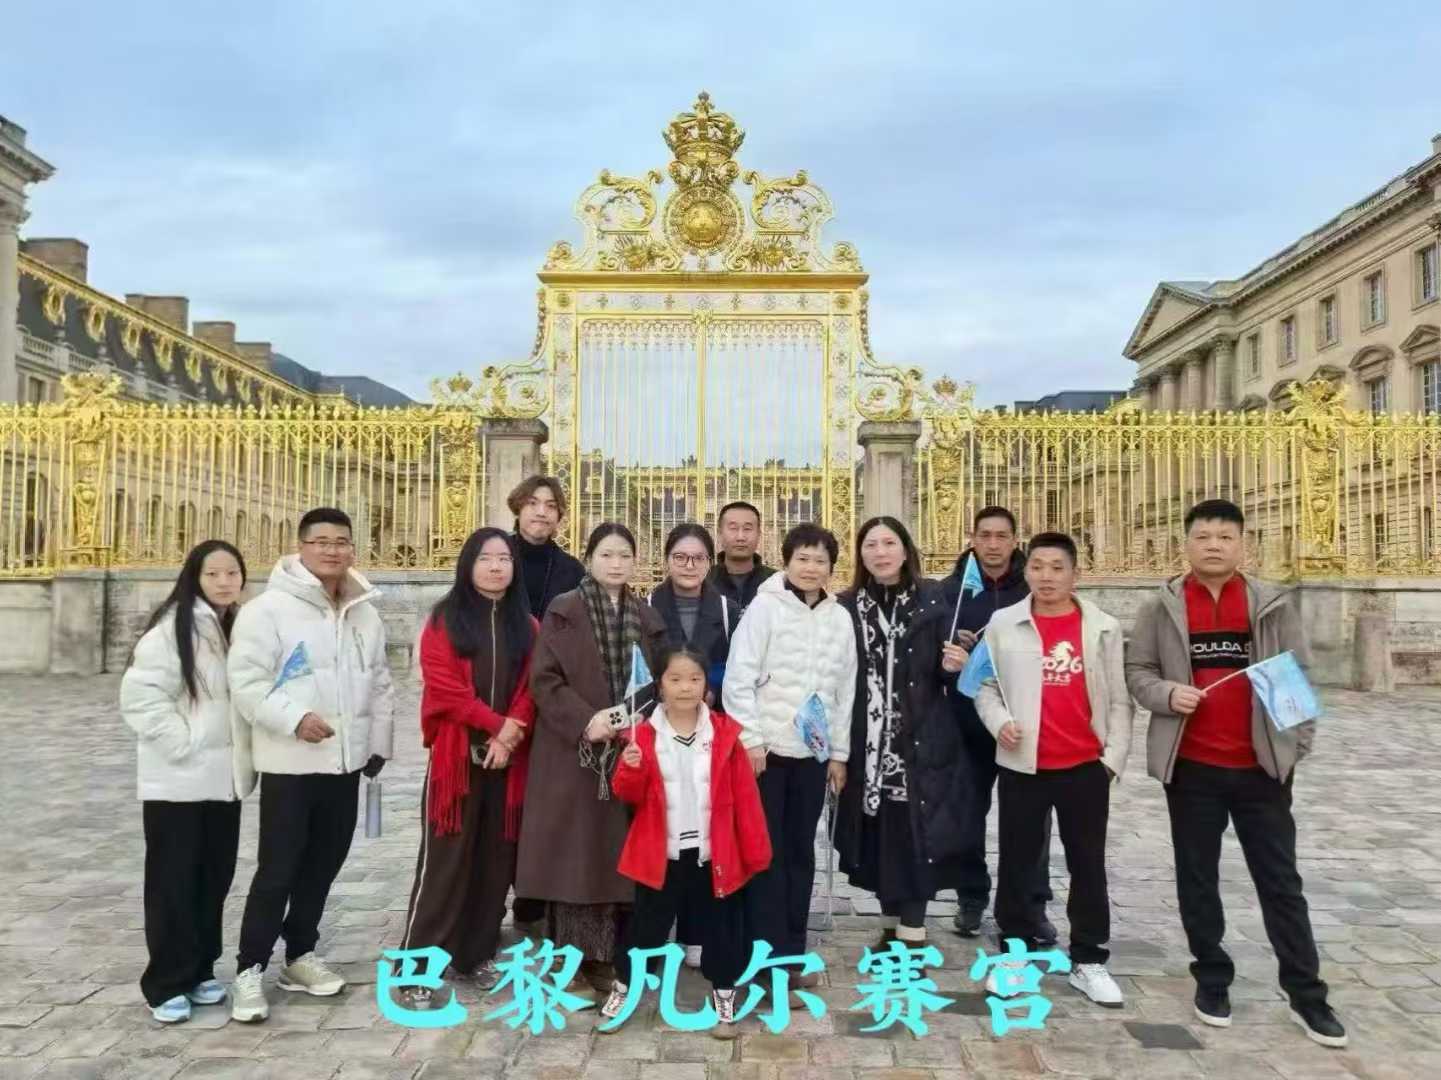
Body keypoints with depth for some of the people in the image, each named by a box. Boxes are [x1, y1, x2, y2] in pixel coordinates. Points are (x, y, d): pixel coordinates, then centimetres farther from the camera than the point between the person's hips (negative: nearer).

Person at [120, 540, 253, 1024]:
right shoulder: (173, 627, -11)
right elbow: (139, 695, -17)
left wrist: (243, 751, 9)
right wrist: (183, 743, -18)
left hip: (224, 778, 6)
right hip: (178, 779, -6)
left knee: (214, 879, 13)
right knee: (174, 882, 2)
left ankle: (200, 972, 26)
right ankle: (167, 983, 13)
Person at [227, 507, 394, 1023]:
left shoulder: (365, 613, 10)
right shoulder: (268, 608, -10)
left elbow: (379, 684, 15)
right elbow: (246, 682, -15)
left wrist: (379, 742, 11)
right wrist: (294, 718, -25)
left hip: (345, 761, 6)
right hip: (289, 762, -6)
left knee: (323, 864, 15)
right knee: (277, 870, 0)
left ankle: (300, 954, 30)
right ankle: (250, 969, 13)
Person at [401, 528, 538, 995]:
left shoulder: (527, 625, 11)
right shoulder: (444, 620, 1)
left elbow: (533, 686, 4)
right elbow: (443, 684, -9)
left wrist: (514, 731, -12)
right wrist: (496, 724, -14)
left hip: (509, 758, 4)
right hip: (456, 755, -3)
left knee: (495, 860, 8)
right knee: (444, 861, -3)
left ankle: (477, 954, 21)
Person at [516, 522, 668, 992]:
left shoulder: (648, 618, 10)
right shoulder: (563, 612, -2)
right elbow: (543, 679, -7)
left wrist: (639, 722, -5)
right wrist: (585, 720, -17)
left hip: (632, 752, 3)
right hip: (574, 753, -3)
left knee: (621, 852, 5)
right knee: (576, 852, 0)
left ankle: (609, 952, 16)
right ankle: (577, 952, 11)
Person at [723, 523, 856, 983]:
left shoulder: (840, 618, 6)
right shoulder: (765, 606, -6)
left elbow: (845, 689, 11)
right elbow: (738, 678, -9)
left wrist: (839, 753, 10)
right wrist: (750, 741, -13)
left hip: (813, 752, 4)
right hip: (767, 749, -4)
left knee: (800, 851, 11)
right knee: (767, 852, 2)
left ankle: (792, 950, 22)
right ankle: (768, 952, 11)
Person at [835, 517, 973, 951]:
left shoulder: (932, 599, -1)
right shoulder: (848, 606, 4)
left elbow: (947, 672, 2)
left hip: (921, 741, -2)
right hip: (868, 743, 2)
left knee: (915, 833, -2)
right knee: (877, 834, 8)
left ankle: (913, 932, 7)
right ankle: (890, 925, 23)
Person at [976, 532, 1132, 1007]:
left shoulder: (1103, 628, 1)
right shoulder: (1002, 624, 0)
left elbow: (1119, 698, 3)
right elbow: (986, 686, 3)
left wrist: (1114, 756, -2)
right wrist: (999, 721, -14)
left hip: (1086, 766, 1)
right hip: (1022, 764, 0)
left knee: (1088, 864, 9)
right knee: (1017, 860, 8)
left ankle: (1088, 960, 22)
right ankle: (1015, 953, 22)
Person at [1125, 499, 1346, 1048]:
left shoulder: (1274, 605, 0)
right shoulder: (1161, 608, 0)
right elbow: (1137, 670, 4)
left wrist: (1298, 744, -2)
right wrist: (1166, 693, -16)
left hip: (1261, 765, 0)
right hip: (1191, 766, 0)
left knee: (1280, 880, 7)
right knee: (1197, 878, 10)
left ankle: (1306, 994, 18)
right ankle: (1212, 979, 26)